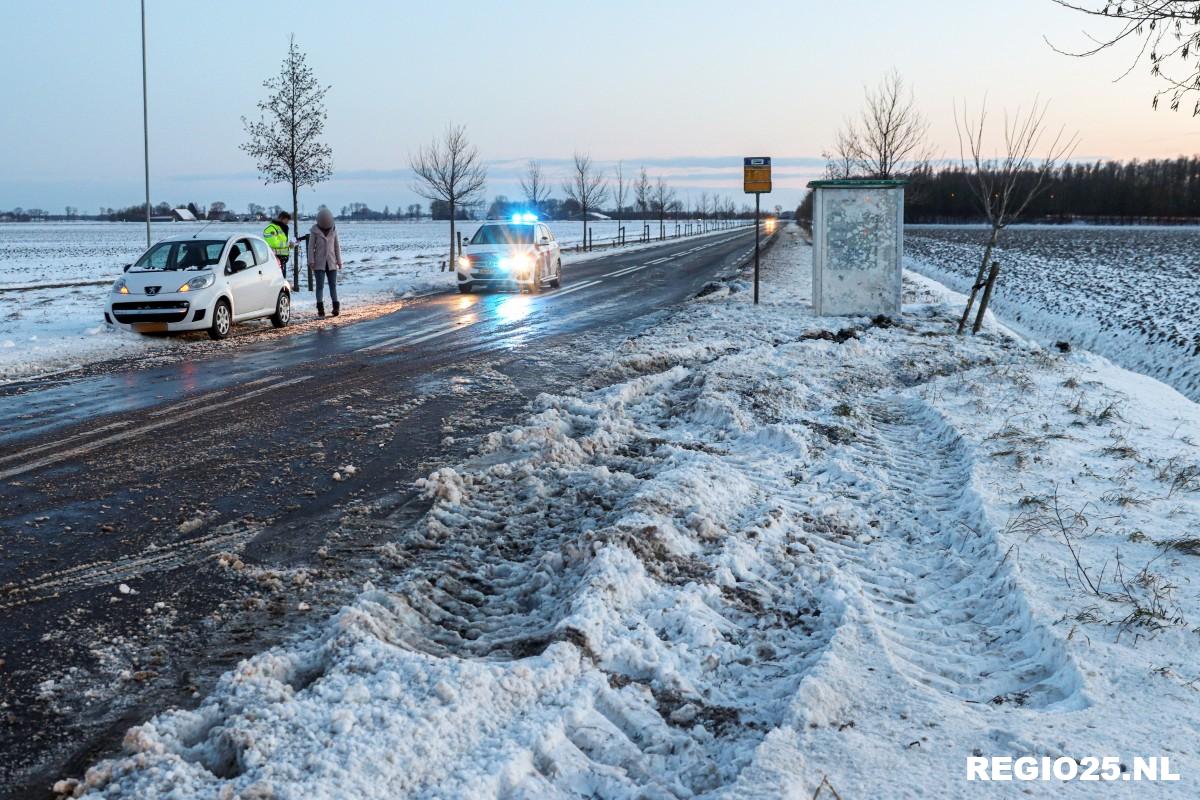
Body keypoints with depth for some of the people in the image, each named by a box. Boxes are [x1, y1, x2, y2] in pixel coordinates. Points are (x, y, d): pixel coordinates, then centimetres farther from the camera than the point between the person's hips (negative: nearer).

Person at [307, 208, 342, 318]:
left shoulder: (333, 231, 5)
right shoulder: (315, 231, -2)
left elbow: (337, 246, 9)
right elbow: (311, 246, -1)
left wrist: (339, 261, 7)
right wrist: (311, 261, -7)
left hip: (331, 262, 2)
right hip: (319, 263, -2)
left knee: (333, 284, 2)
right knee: (320, 285, -6)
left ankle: (336, 307, 6)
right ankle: (320, 308, -7)